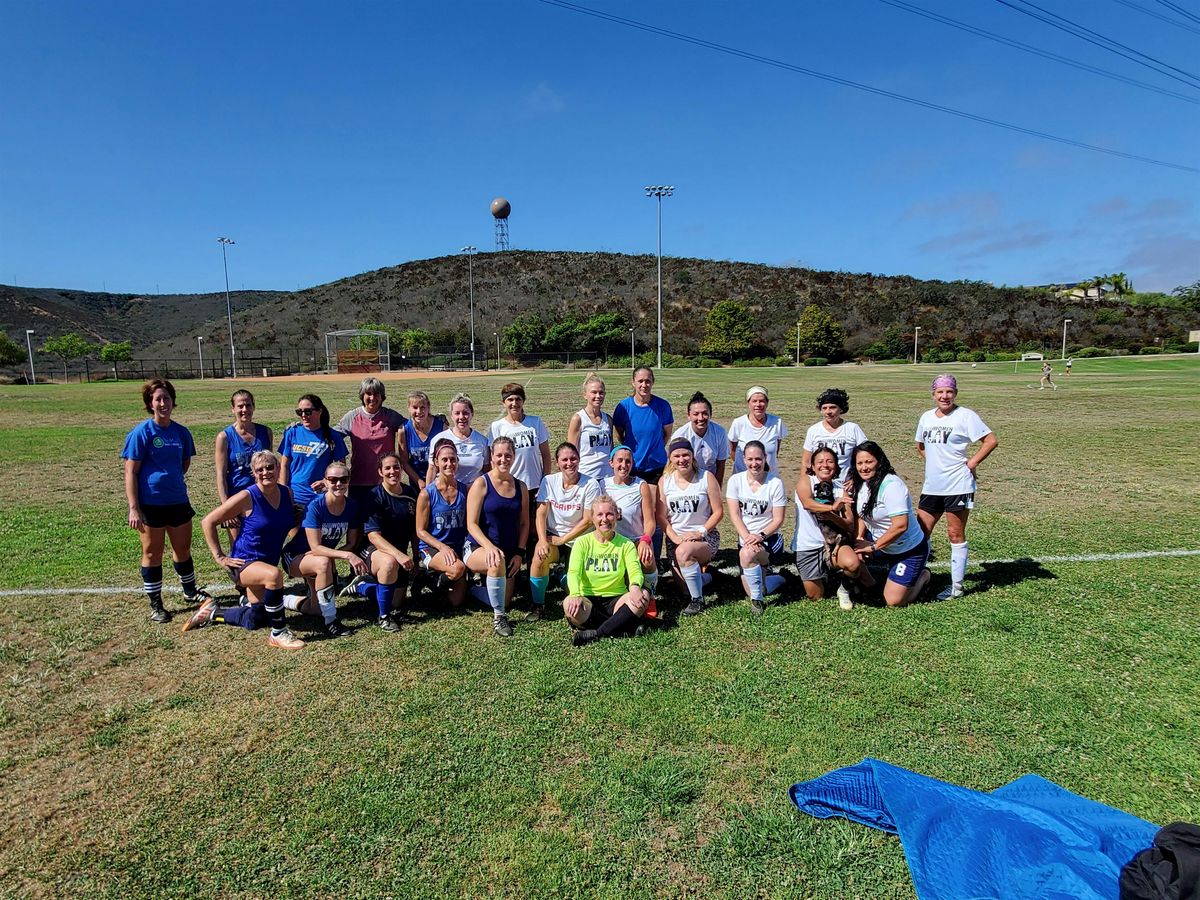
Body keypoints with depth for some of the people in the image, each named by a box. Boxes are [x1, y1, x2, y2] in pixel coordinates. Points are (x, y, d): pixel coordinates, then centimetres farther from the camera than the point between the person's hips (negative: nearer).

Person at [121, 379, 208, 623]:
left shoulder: (181, 432, 3)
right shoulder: (141, 433, -10)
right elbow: (130, 472, -11)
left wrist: (172, 480, 8)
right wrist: (134, 508, -15)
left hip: (178, 500, 4)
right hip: (150, 504, -4)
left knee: (183, 548, 17)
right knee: (152, 553, 8)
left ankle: (190, 591, 37)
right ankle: (155, 605, 21)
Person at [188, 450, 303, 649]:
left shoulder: (287, 493, -3)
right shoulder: (247, 497, -18)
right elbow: (208, 522, -12)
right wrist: (219, 557, -14)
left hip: (268, 562, 7)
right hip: (244, 563, -6)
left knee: (254, 620, 15)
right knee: (274, 574, -39)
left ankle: (211, 613, 41)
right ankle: (278, 634, -24)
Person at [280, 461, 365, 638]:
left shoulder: (352, 506, -13)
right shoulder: (316, 506, -27)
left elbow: (351, 543, -6)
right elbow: (315, 547, -31)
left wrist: (331, 554, -24)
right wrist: (348, 555, -40)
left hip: (322, 557, 6)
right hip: (295, 556, -6)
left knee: (316, 609, 6)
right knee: (323, 563, -39)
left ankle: (281, 600, 37)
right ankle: (330, 621, -28)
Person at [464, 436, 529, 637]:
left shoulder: (520, 487, 5)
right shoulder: (481, 484, -9)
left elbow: (524, 524, 9)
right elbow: (472, 524, -13)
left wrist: (519, 553, -3)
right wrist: (489, 546, -28)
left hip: (509, 552, 5)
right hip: (478, 549, -5)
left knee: (504, 602, 4)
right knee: (497, 562, -39)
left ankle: (475, 590, 35)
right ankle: (498, 617, -21)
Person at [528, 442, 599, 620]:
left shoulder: (589, 484, -9)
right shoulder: (549, 481, -1)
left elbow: (588, 520, -10)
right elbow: (541, 514, -5)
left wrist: (563, 539, -12)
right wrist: (543, 541, -20)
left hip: (579, 539, -1)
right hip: (552, 536, 1)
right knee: (539, 556, -29)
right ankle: (538, 604, -12)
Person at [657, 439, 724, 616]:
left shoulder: (706, 478, -6)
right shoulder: (664, 481, 1)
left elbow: (718, 511, -5)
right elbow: (661, 517, -1)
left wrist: (701, 532, -17)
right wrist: (675, 538, -14)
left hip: (705, 536, -3)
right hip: (676, 539, 3)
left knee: (684, 552, -35)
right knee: (684, 586, -9)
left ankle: (697, 600, -14)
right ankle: (701, 577, 30)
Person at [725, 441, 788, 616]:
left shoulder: (775, 483, -10)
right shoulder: (736, 480, -4)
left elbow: (778, 520, -9)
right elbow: (734, 515, -7)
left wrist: (761, 536, -24)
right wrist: (748, 538, -21)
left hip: (770, 538, -3)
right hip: (745, 538, 3)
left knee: (747, 554, -36)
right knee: (752, 591, 1)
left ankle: (757, 600, -12)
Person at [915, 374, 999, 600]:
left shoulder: (965, 416, -9)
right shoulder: (927, 417, 9)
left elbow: (991, 440, -11)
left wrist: (972, 463, -11)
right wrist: (935, 463, 11)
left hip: (958, 486, -6)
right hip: (931, 486, 6)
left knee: (956, 535, 4)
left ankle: (956, 587, 14)